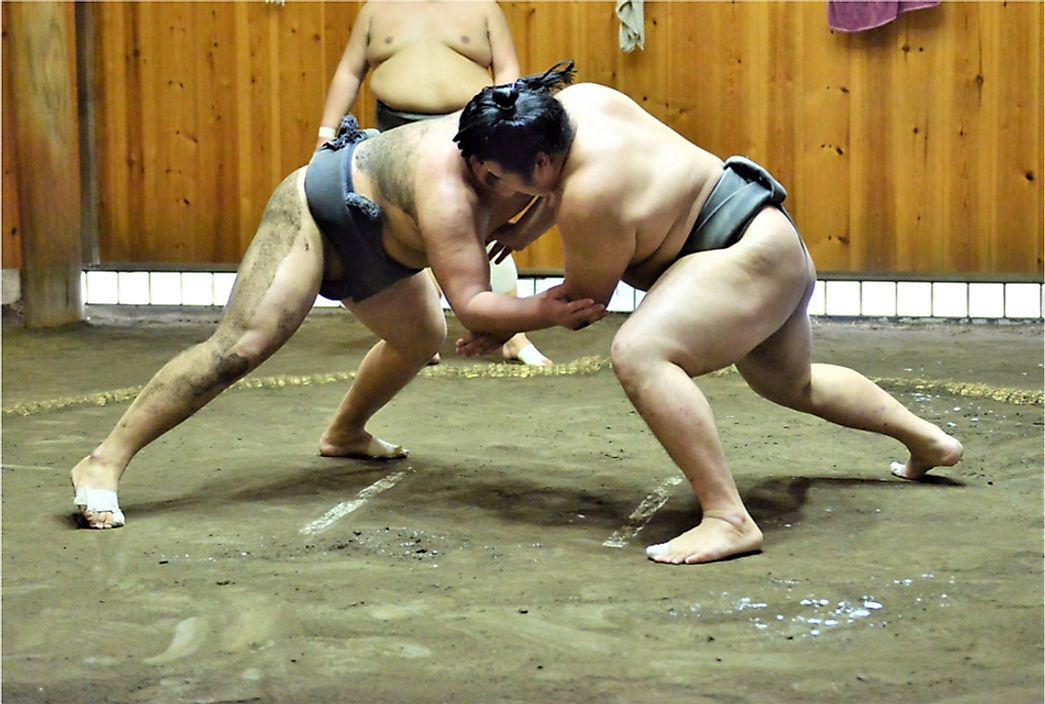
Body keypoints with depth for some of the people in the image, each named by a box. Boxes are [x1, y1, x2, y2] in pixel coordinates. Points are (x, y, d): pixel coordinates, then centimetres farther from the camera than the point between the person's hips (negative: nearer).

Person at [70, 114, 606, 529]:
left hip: (372, 246, 10)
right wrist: (543, 312, -52)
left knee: (422, 337, 22)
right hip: (317, 213, -9)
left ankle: (344, 434, 46)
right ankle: (104, 462, -23)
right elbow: (470, 306, -40)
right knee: (239, 347, -22)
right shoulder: (447, 188, -38)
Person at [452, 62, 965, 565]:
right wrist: (525, 230, 17)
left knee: (638, 353, -32)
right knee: (794, 384, 34)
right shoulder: (575, 102, -6)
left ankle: (728, 519, -32)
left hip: (752, 256, -11)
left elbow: (584, 301, -11)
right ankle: (931, 442, 51)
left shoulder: (591, 204, -29)